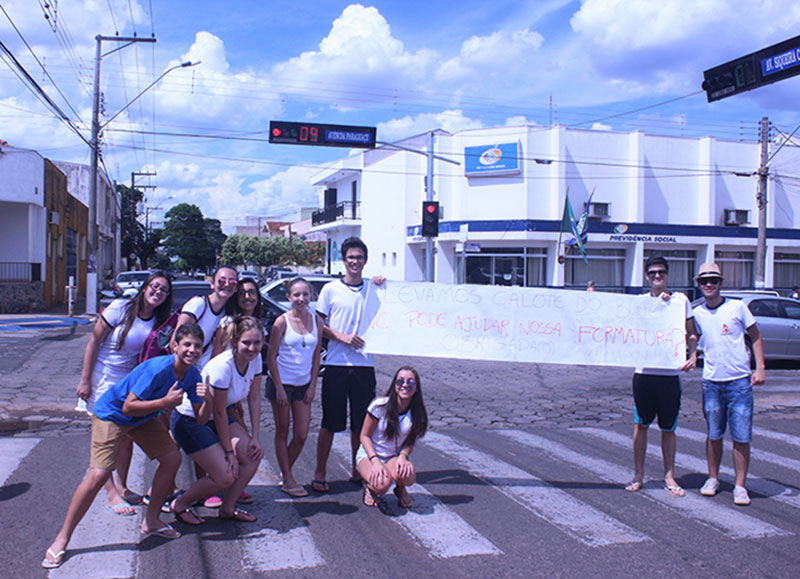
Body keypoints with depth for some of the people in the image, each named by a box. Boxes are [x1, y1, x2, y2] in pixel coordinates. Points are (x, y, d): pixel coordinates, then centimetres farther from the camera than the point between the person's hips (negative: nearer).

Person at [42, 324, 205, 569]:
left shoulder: (192, 376, -12)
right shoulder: (157, 369, -34)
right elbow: (128, 407, -33)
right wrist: (164, 402, -37)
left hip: (144, 418, 7)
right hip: (111, 414, -7)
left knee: (172, 457, -4)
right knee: (99, 474, -17)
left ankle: (151, 520, 15)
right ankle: (62, 540, -2)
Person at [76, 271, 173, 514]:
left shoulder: (160, 320, -3)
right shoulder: (120, 308, -16)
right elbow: (94, 342, -12)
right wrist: (85, 380, -13)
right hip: (103, 378, -5)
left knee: (127, 436, 8)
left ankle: (122, 487, 22)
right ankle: (111, 494, 1)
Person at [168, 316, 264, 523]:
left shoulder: (255, 359, -9)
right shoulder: (223, 366, -31)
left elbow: (254, 399, 0)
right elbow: (219, 413, -22)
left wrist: (254, 437, -4)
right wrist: (228, 452, -15)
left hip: (213, 418, 8)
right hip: (189, 420, -8)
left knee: (253, 455, -6)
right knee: (225, 477, -12)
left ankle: (228, 508, 12)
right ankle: (180, 504, 13)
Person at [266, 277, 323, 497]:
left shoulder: (317, 321, 1)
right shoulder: (282, 321, -10)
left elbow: (316, 356, 7)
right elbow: (271, 357, -8)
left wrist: (312, 386, 2)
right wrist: (279, 388, -11)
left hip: (304, 385, 4)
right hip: (281, 383, -4)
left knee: (301, 435, 4)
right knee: (282, 433, 6)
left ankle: (285, 473, 24)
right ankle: (288, 480, 16)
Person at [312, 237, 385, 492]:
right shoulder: (331, 289, 2)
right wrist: (342, 336, -12)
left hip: (365, 366, 3)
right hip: (336, 365, -2)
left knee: (361, 424, 10)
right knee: (330, 423, 2)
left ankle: (357, 471, 25)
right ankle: (320, 473, 14)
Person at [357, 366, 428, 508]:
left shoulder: (416, 413, -7)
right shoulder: (380, 406, -17)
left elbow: (410, 443, 3)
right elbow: (365, 436, -9)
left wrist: (403, 456, -21)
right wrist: (375, 461, -23)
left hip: (394, 458, 3)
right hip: (369, 454, -2)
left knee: (409, 477, -34)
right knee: (382, 484, -35)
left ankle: (400, 488, 5)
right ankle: (369, 486, 4)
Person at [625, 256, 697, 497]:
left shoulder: (680, 300, 6)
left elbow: (691, 333, 7)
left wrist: (692, 355, -8)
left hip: (671, 373, 0)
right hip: (644, 372, 1)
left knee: (668, 428, 7)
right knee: (640, 424, 7)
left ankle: (669, 477, 18)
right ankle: (638, 474, 17)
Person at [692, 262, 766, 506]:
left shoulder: (737, 307, -1)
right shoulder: (697, 313, 5)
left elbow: (756, 337, 4)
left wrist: (760, 367, -3)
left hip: (739, 381, -2)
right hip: (711, 382, 2)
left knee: (741, 437, -1)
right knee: (714, 435, 10)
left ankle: (740, 486, 8)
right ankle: (713, 478, 24)